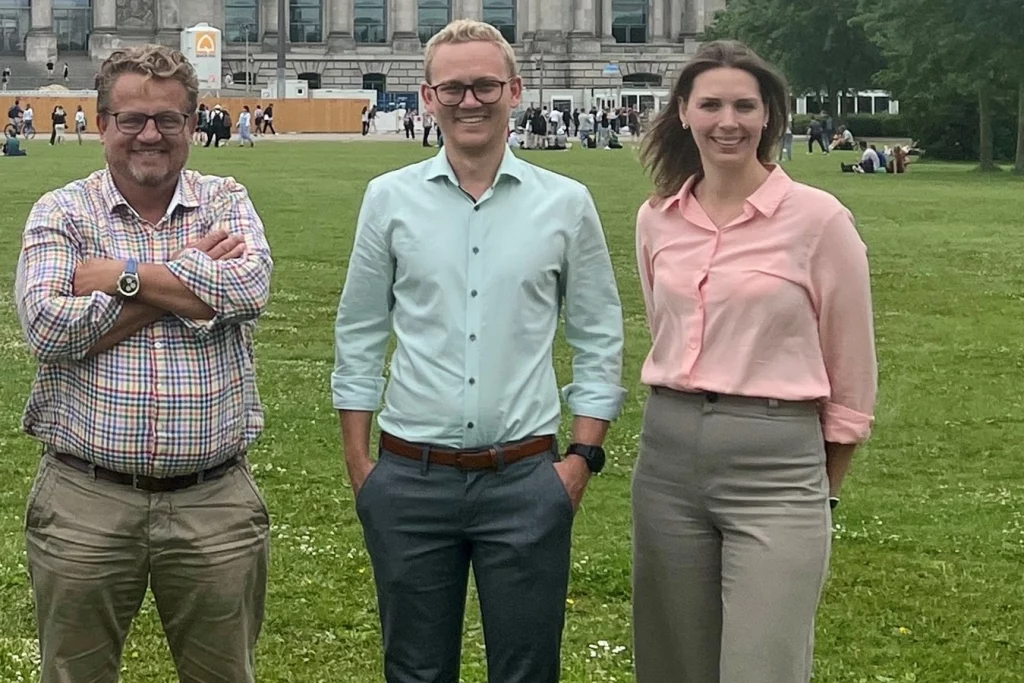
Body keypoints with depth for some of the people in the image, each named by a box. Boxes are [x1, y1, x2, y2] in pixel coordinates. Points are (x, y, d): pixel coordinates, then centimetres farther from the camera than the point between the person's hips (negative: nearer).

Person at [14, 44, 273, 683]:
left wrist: (118, 275, -13)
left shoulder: (228, 203, 6)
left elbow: (249, 290, -15)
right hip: (85, 503, 0)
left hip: (215, 503, 1)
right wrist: (191, 275, -13)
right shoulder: (61, 212, 2)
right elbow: (49, 329, -14)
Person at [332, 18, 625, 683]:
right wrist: (357, 460, 4)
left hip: (526, 480, -1)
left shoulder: (567, 204, 1)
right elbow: (359, 335, 7)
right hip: (409, 478, 1)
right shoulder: (389, 198, 2)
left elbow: (600, 340, 6)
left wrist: (583, 457, 0)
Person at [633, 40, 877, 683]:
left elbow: (851, 375, -1)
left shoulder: (819, 218, -7)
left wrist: (825, 490, 5)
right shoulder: (656, 219, 6)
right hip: (668, 458, 5)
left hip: (776, 467, -5)